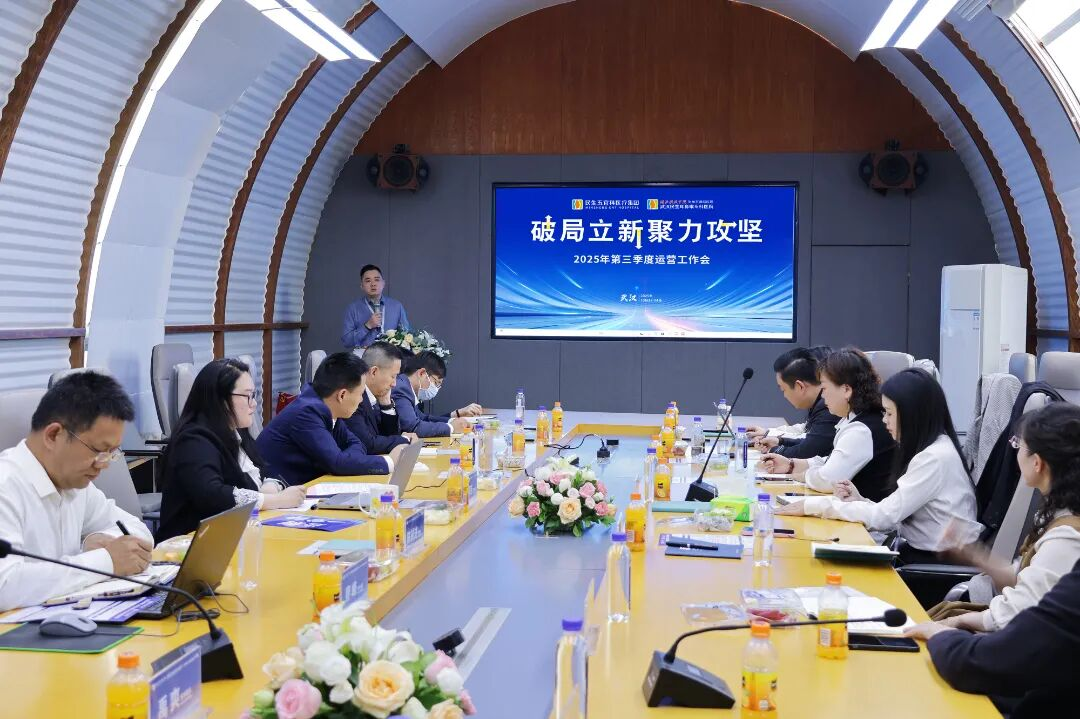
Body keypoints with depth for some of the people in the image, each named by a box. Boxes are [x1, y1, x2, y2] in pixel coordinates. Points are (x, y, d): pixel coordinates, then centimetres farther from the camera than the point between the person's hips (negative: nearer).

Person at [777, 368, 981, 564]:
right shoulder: (929, 450, 11)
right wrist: (858, 500, -4)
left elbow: (884, 517, -19)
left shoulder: (935, 458, -18)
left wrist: (814, 505, -14)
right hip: (923, 551, 8)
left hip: (940, 562, -8)